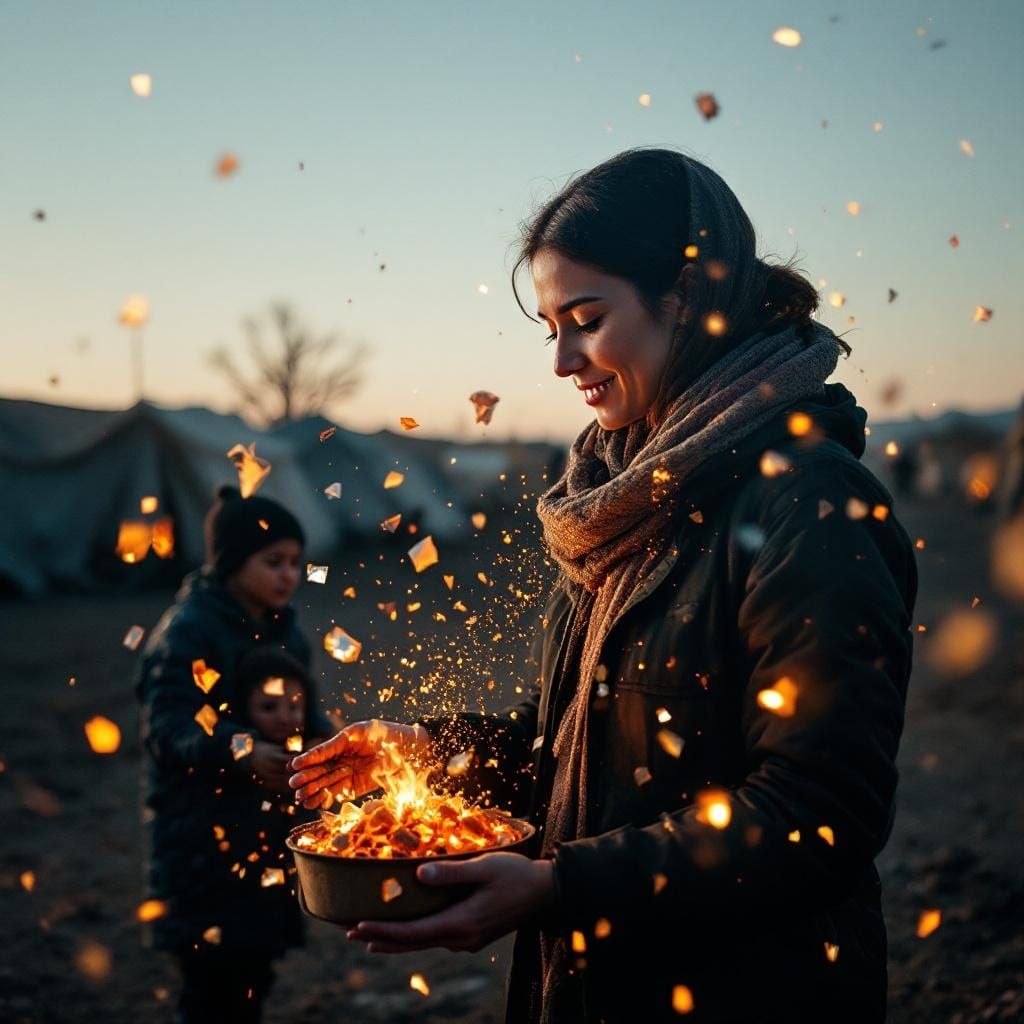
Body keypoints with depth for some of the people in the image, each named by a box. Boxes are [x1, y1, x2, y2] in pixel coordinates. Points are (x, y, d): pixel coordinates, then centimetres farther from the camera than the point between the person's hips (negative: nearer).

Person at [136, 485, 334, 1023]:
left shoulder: (282, 629, 9)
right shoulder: (186, 631, -13)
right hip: (204, 846, -7)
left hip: (268, 841, 7)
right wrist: (240, 750, -36)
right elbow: (168, 730, -21)